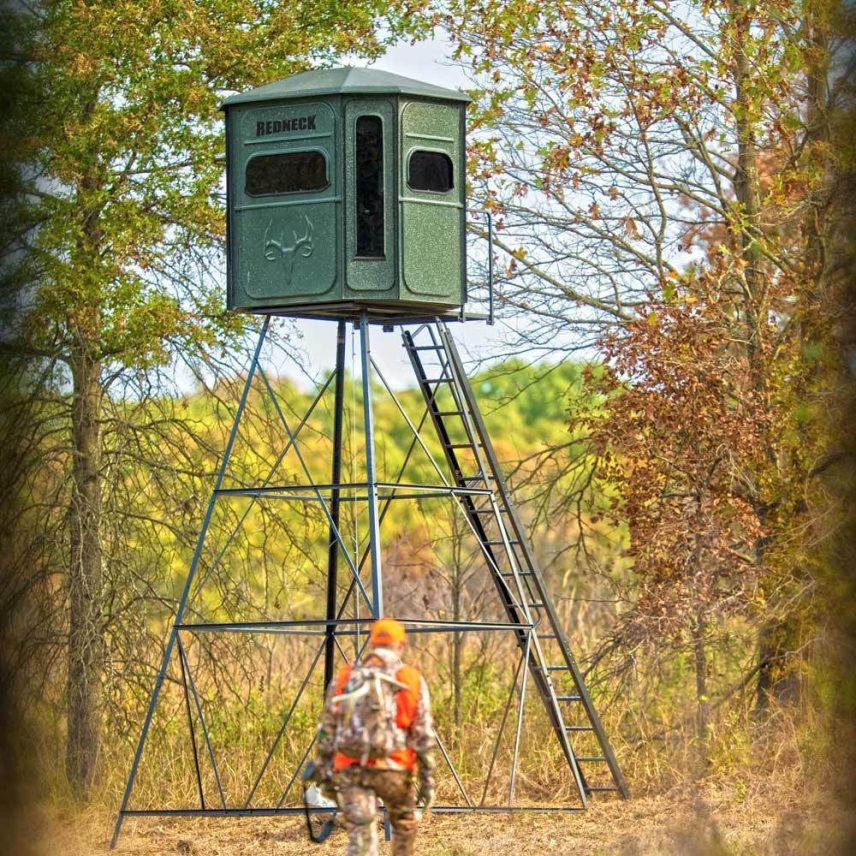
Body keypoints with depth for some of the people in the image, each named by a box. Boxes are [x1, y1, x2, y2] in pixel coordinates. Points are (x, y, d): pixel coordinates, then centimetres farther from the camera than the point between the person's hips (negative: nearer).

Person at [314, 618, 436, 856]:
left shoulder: (344, 677, 6)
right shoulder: (412, 681, 1)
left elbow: (327, 729, 8)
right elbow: (424, 736, -1)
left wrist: (325, 772, 16)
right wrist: (427, 780, 4)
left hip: (351, 769, 1)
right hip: (393, 769, -1)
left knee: (360, 834, -2)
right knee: (403, 823, 24)